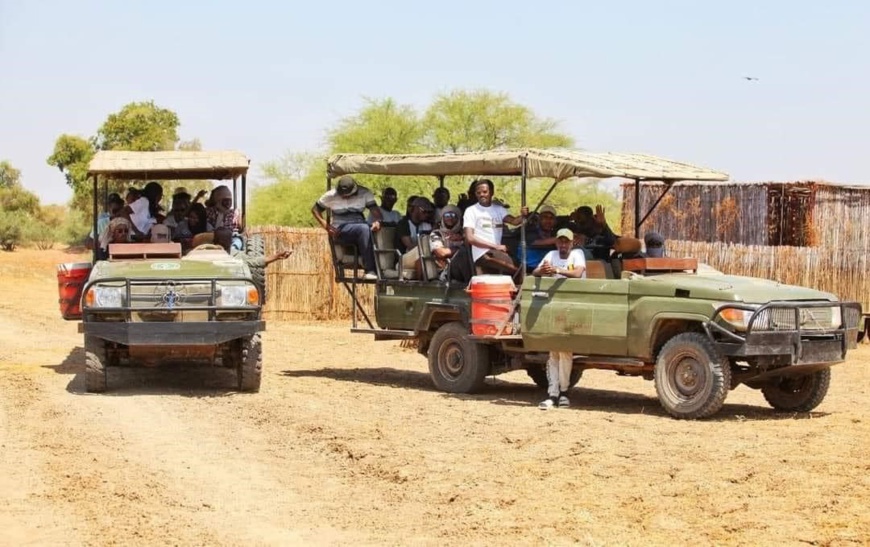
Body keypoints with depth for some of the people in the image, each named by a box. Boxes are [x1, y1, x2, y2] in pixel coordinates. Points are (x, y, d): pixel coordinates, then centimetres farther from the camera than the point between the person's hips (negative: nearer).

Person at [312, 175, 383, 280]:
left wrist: (377, 221, -27)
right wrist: (326, 226, -5)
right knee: (364, 228, -36)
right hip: (341, 230, -3)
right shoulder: (331, 195, 4)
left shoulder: (364, 193, 6)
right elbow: (315, 209, 10)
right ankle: (370, 270, -41)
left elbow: (374, 209, -3)